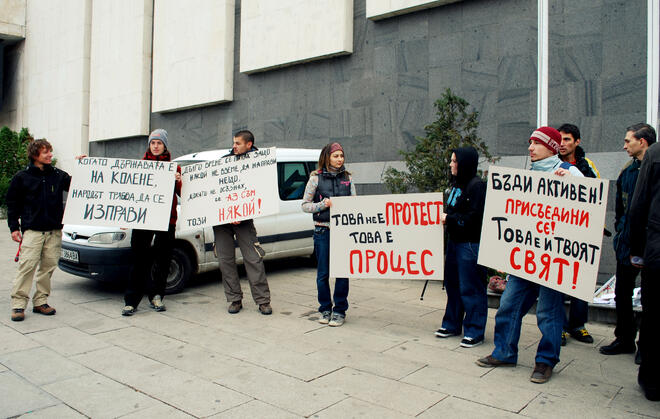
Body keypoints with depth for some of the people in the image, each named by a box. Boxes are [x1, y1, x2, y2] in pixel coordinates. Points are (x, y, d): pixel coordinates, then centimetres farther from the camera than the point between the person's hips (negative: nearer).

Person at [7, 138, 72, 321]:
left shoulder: (58, 175, 11)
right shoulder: (22, 177, 4)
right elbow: (12, 203, 7)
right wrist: (14, 227, 2)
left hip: (54, 231, 3)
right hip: (32, 230, -3)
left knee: (48, 266, 5)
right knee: (27, 265, -9)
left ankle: (41, 302, 16)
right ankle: (18, 304, 0)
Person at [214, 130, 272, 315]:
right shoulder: (225, 160, 13)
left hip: (243, 219, -4)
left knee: (254, 259, -3)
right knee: (226, 260, 6)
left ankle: (263, 300, 6)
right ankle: (234, 299, 17)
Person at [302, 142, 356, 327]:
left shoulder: (348, 178, 9)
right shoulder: (316, 178, 2)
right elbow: (305, 205, 3)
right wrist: (324, 204, -11)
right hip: (322, 230, -1)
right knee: (323, 273, 5)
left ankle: (339, 311, 15)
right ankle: (325, 309, 22)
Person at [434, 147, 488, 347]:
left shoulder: (477, 185, -13)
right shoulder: (456, 184, 14)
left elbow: (474, 217, -20)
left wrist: (449, 219, -14)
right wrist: (443, 216, 4)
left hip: (470, 244, -9)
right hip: (454, 241, 9)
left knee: (470, 288, -1)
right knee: (452, 284, 16)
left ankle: (475, 332, 10)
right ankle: (452, 324, 30)